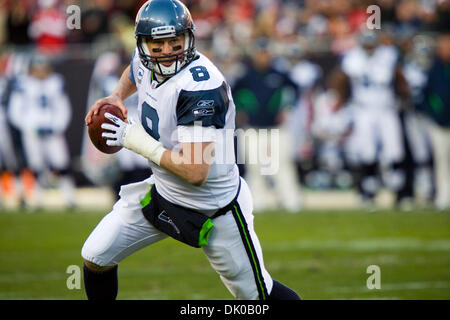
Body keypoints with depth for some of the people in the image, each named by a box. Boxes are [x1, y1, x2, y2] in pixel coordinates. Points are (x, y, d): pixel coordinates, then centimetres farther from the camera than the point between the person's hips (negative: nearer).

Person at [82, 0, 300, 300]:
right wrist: (116, 97, 2)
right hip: (163, 193, 7)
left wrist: (140, 142, -24)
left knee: (256, 293, 7)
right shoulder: (146, 62, -7)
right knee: (95, 257, 1)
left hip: (215, 208, -7)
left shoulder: (200, 86, -32)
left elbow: (196, 172, -34)